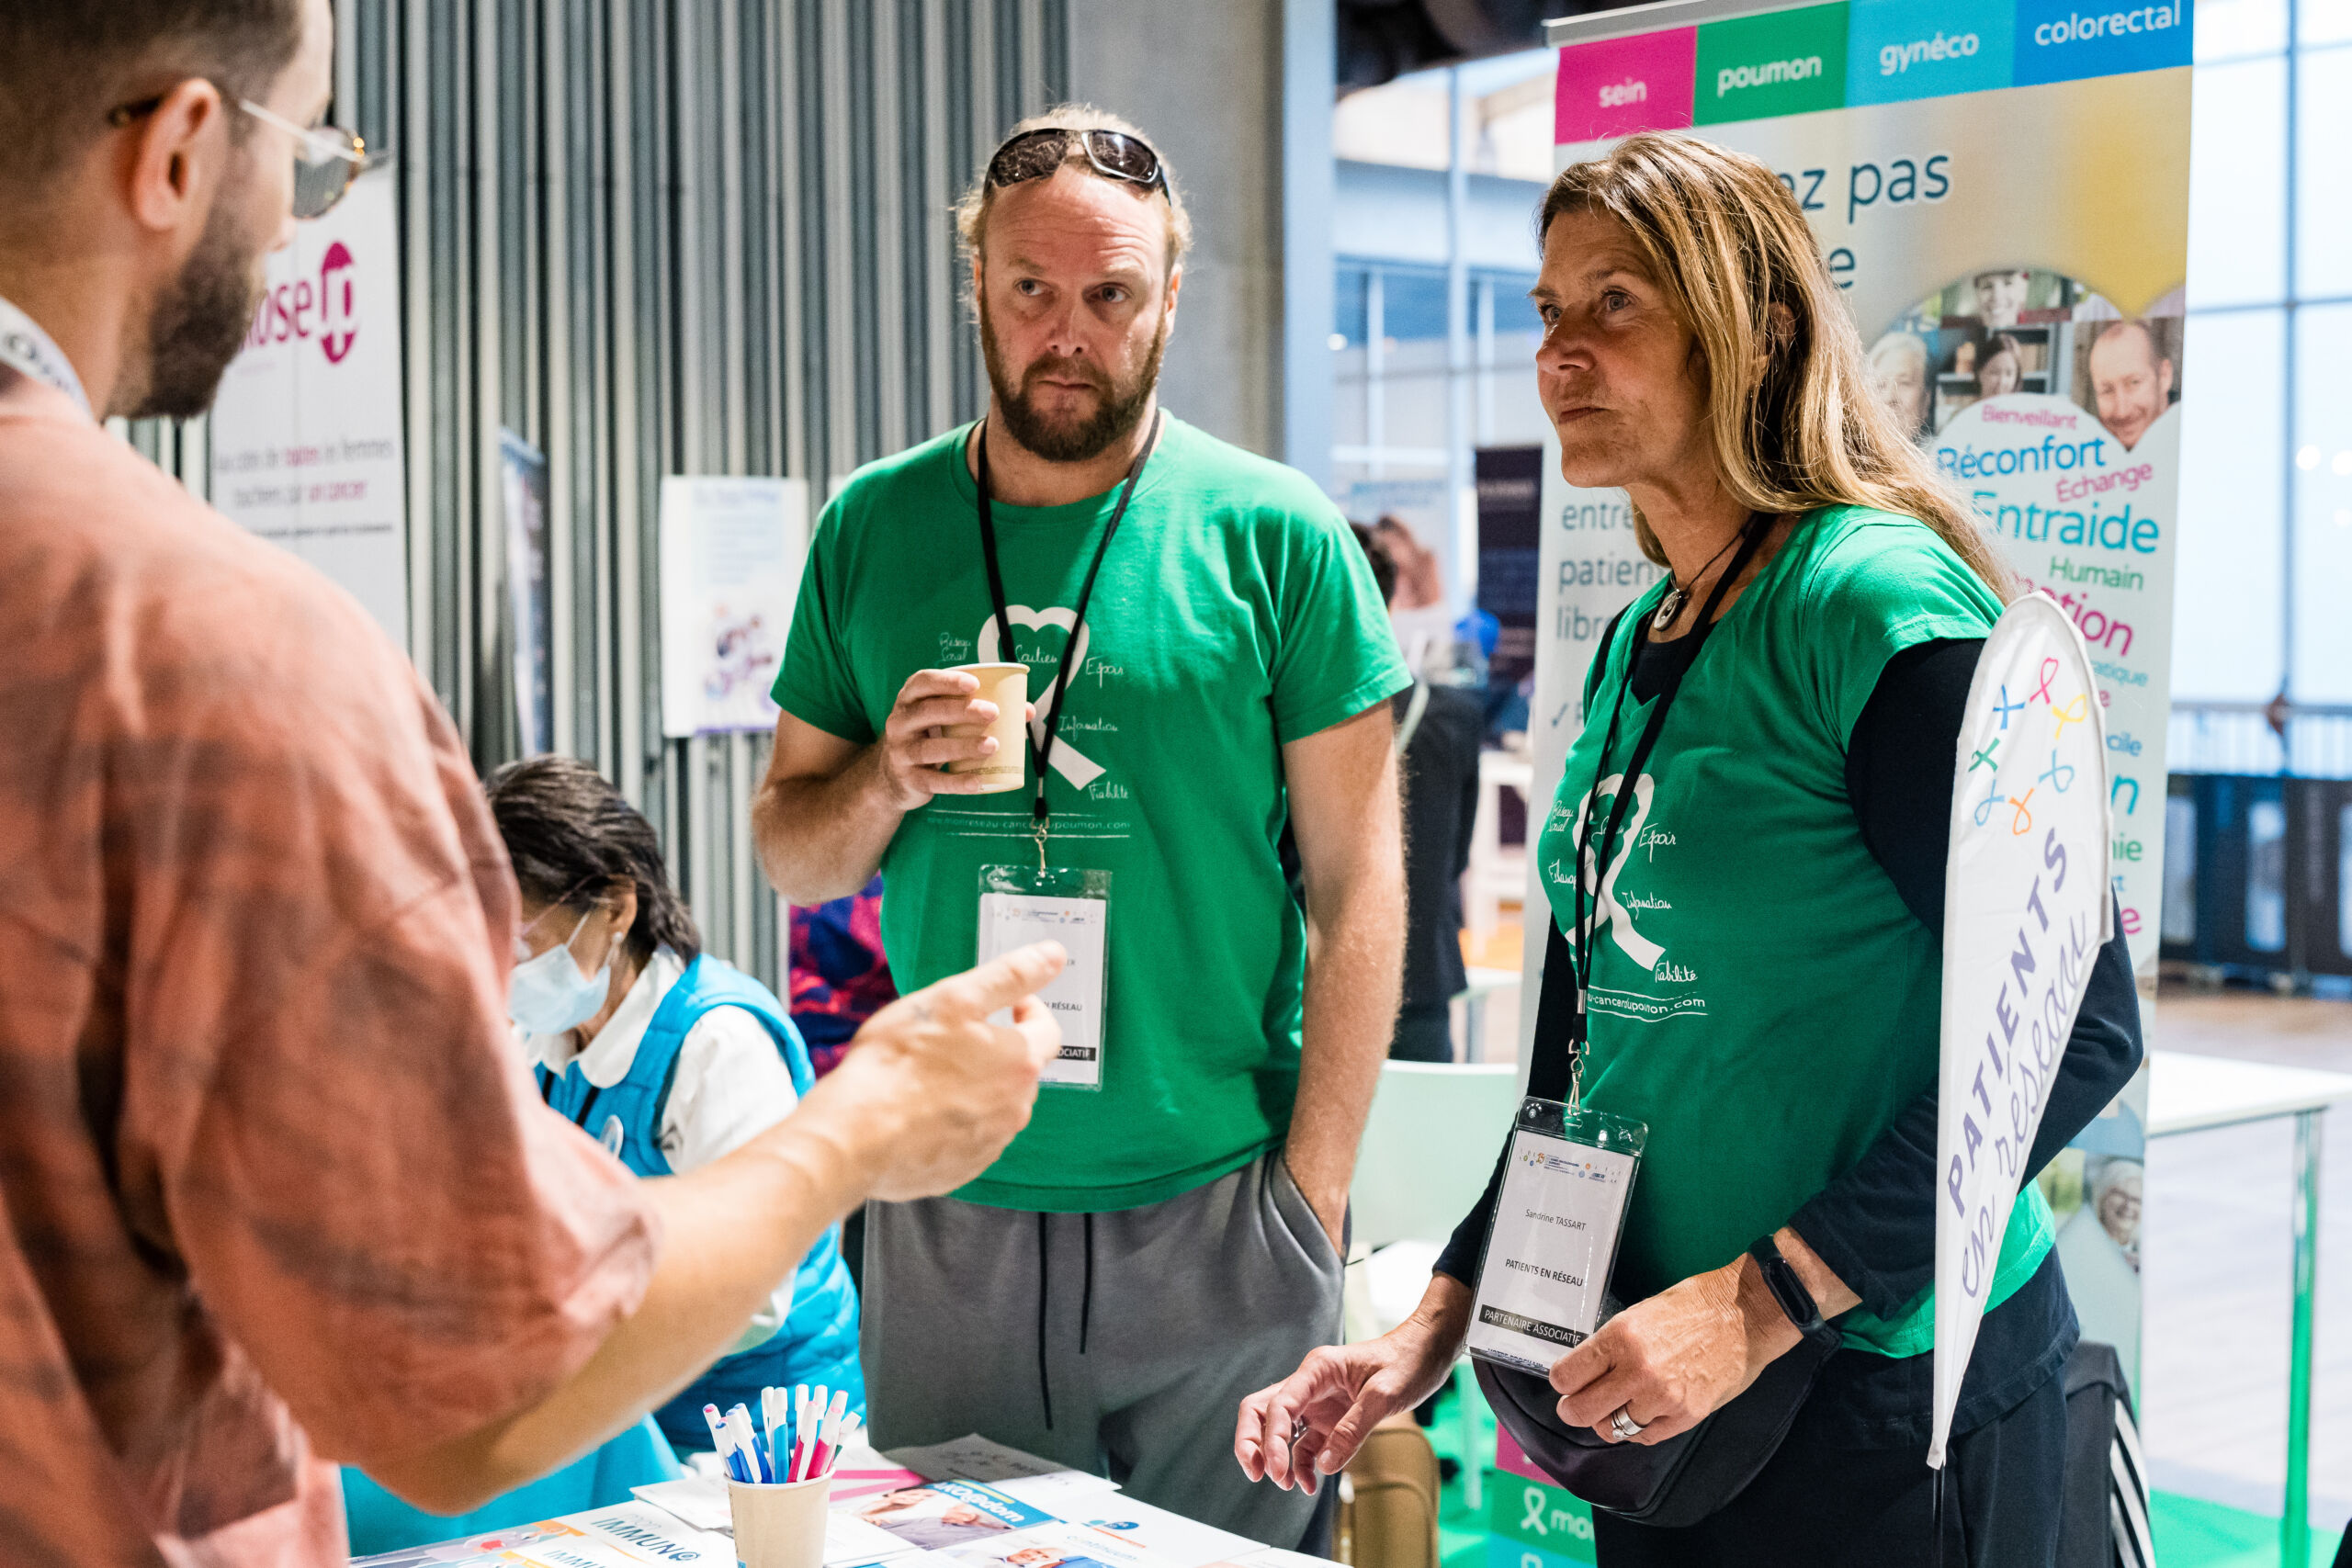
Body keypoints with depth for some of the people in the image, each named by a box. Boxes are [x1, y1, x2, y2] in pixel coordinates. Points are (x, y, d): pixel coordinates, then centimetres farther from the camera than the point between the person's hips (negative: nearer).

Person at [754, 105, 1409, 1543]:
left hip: (1215, 1213, -2)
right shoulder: (874, 527, 6)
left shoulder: (1273, 531, -3)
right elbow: (790, 854, 12)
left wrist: (1314, 1188, -8)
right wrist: (884, 783, -10)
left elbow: (1357, 881, -3)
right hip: (945, 1214, 3)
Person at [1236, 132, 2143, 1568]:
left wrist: (1763, 1302, -24)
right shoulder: (1633, 649, 8)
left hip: (1883, 1391, -8)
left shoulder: (1876, 603, -16)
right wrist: (1438, 1323, 8)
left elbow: (2076, 1028, -21)